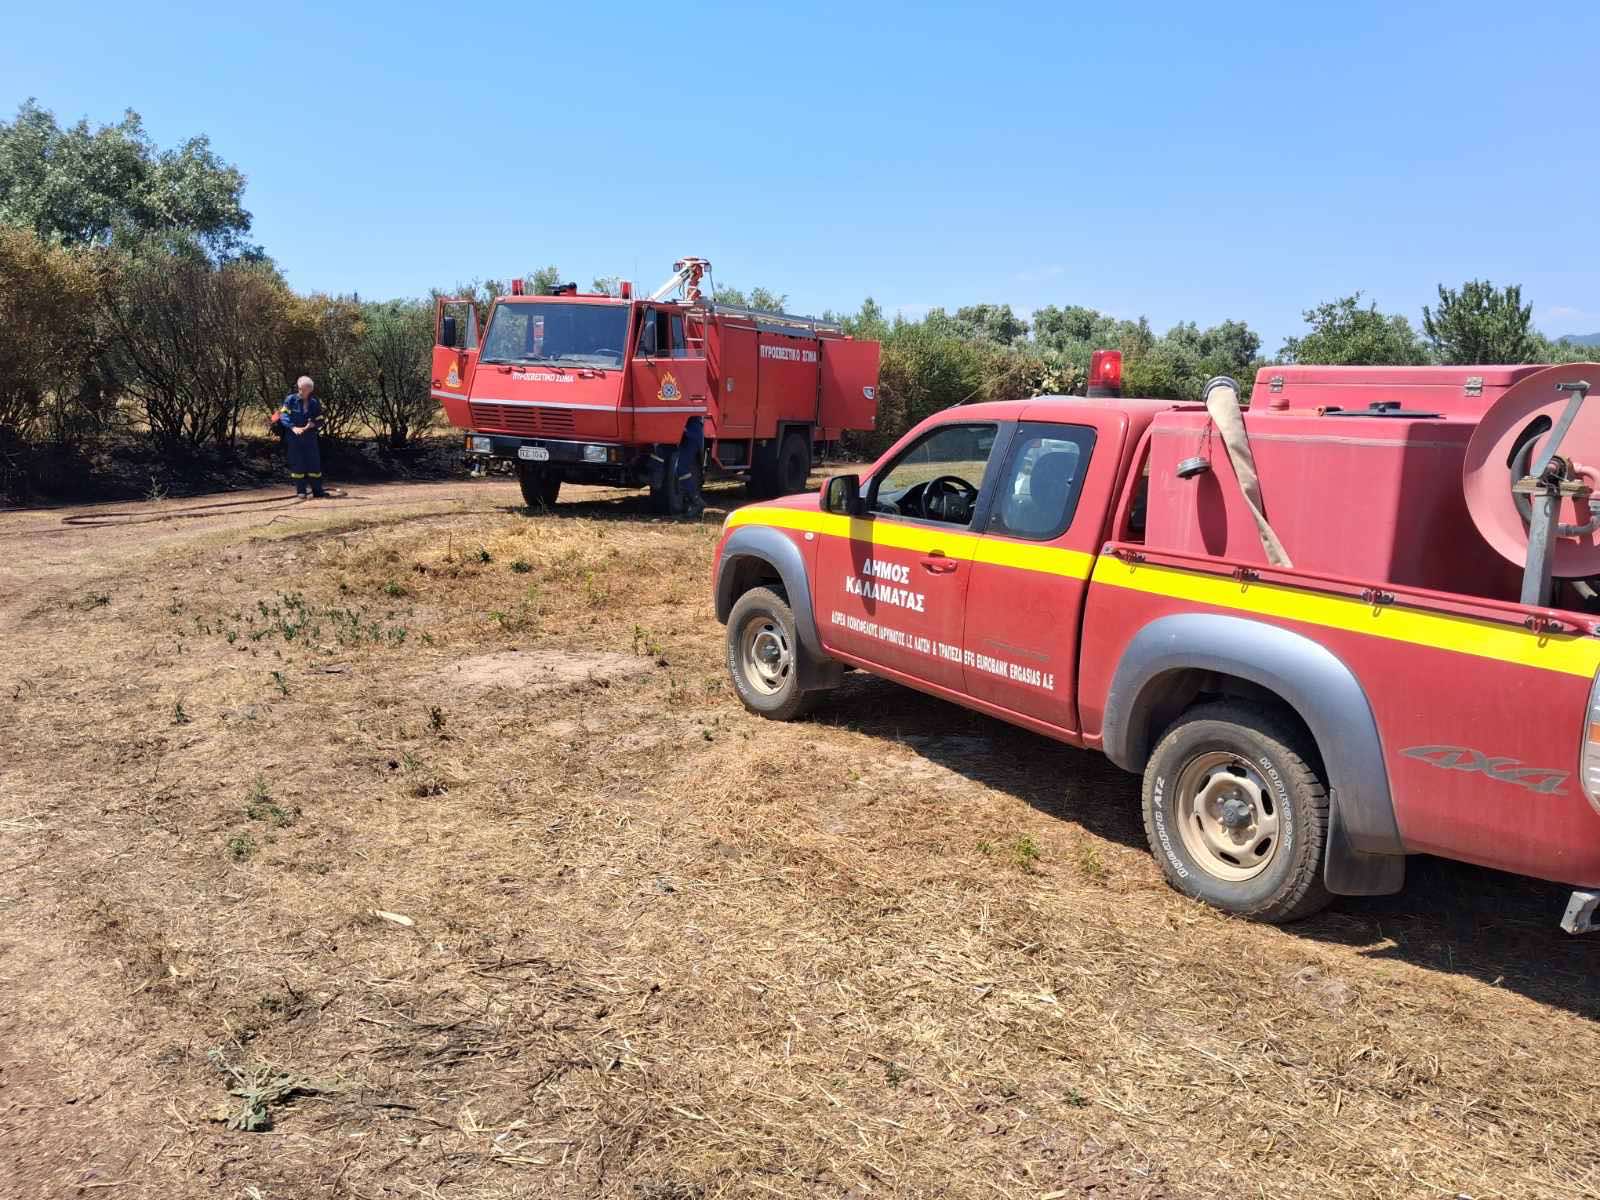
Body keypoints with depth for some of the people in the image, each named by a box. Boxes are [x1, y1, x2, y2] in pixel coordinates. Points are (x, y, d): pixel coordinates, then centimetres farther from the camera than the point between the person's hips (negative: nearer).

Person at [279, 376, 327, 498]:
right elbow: (284, 416, -8)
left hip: (310, 437, 2)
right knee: (297, 464, 2)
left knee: (314, 462, 3)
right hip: (294, 438, -1)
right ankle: (300, 491, 10)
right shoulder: (291, 400, -5)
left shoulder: (315, 403, 0)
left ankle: (317, 490, 11)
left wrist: (312, 425, -18)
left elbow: (319, 420, 3)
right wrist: (293, 427, -23)